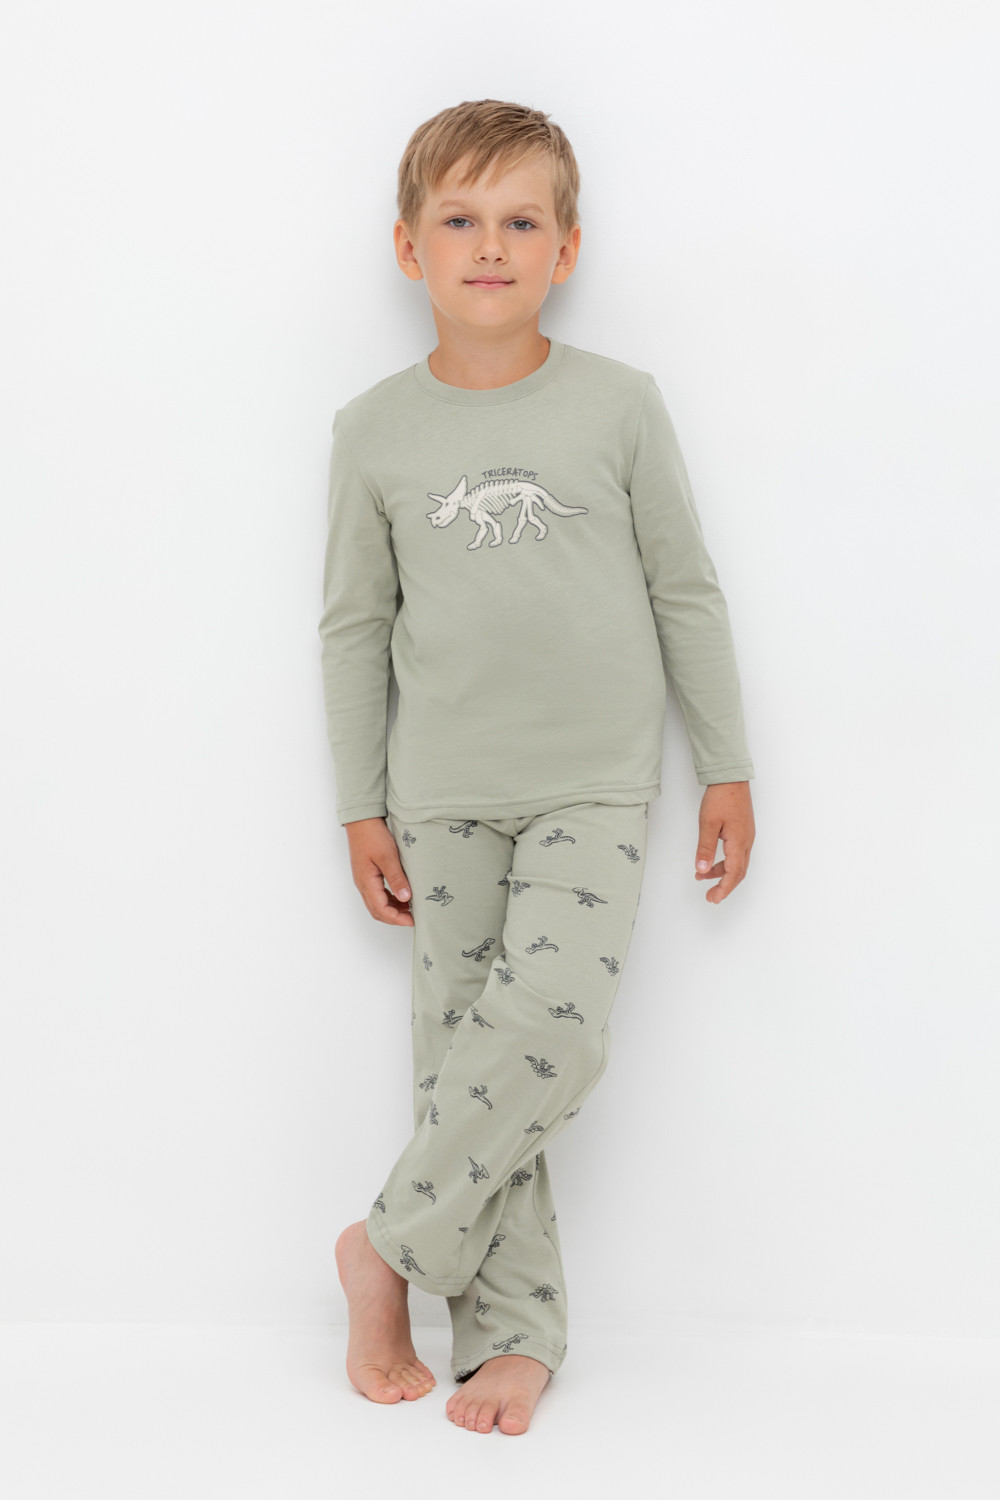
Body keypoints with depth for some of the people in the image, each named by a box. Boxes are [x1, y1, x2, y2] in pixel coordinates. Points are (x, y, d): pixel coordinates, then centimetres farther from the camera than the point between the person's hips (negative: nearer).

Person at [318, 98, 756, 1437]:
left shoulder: (619, 405, -1)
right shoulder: (375, 432, 1)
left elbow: (686, 592, 4)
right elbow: (354, 625, 7)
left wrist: (729, 768, 4)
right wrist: (361, 807, 6)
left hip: (594, 785, -1)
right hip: (445, 794, 2)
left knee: (553, 1025, -16)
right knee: (464, 1048, 5)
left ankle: (392, 1244, 5)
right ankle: (512, 1331, 17)